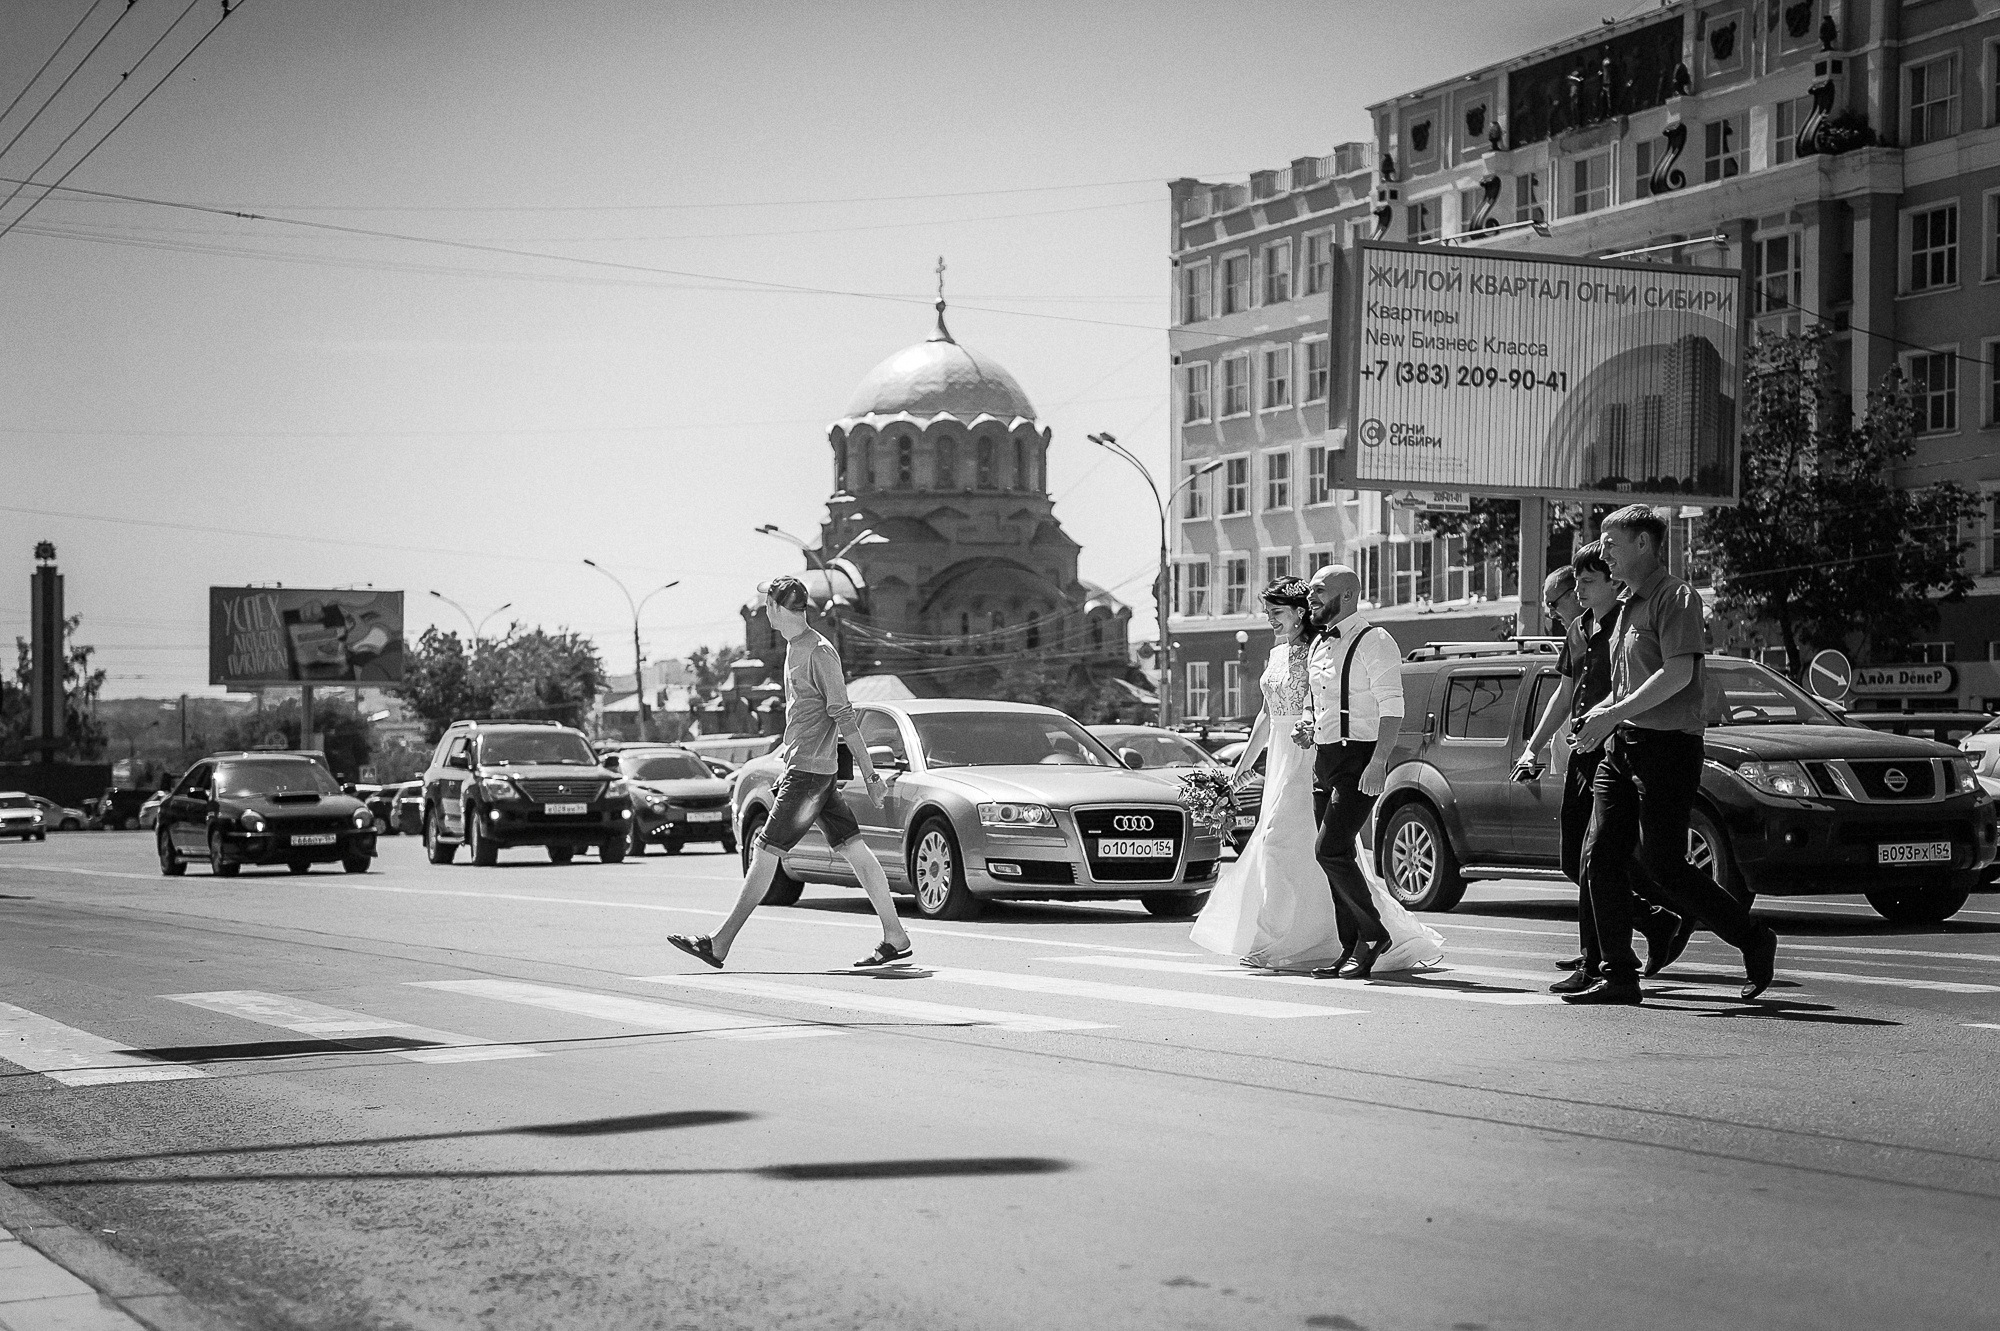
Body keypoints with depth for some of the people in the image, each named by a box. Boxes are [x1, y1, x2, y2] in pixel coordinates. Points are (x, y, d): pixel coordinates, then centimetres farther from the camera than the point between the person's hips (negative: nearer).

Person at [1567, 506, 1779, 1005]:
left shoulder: (1675, 597, -8)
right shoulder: (1627, 606, 20)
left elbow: (1677, 674, -19)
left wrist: (1613, 714, -20)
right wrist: (1600, 713, 10)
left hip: (1667, 744, -9)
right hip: (1621, 745, 9)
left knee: (1665, 867, -8)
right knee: (1599, 860, -1)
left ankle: (1755, 942, 9)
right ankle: (1619, 976, 2)